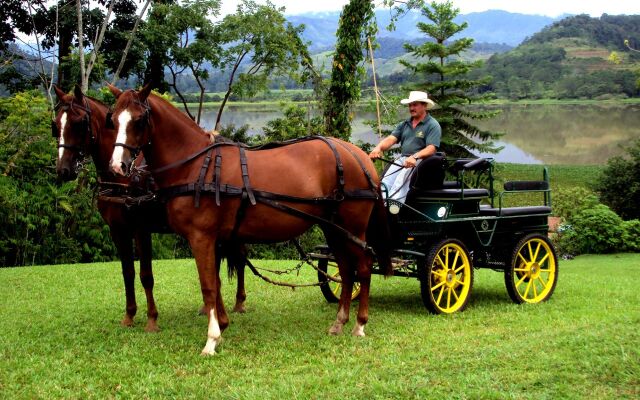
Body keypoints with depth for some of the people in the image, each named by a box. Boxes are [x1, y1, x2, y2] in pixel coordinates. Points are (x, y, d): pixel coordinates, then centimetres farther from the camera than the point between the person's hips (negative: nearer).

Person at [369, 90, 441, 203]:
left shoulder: (433, 125, 2)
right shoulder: (404, 125, 21)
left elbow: (431, 149, -11)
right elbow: (391, 139, 8)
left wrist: (415, 157, -28)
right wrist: (378, 148, -14)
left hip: (420, 160, -6)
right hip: (402, 159, 6)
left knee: (401, 181, -31)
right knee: (386, 182, -20)